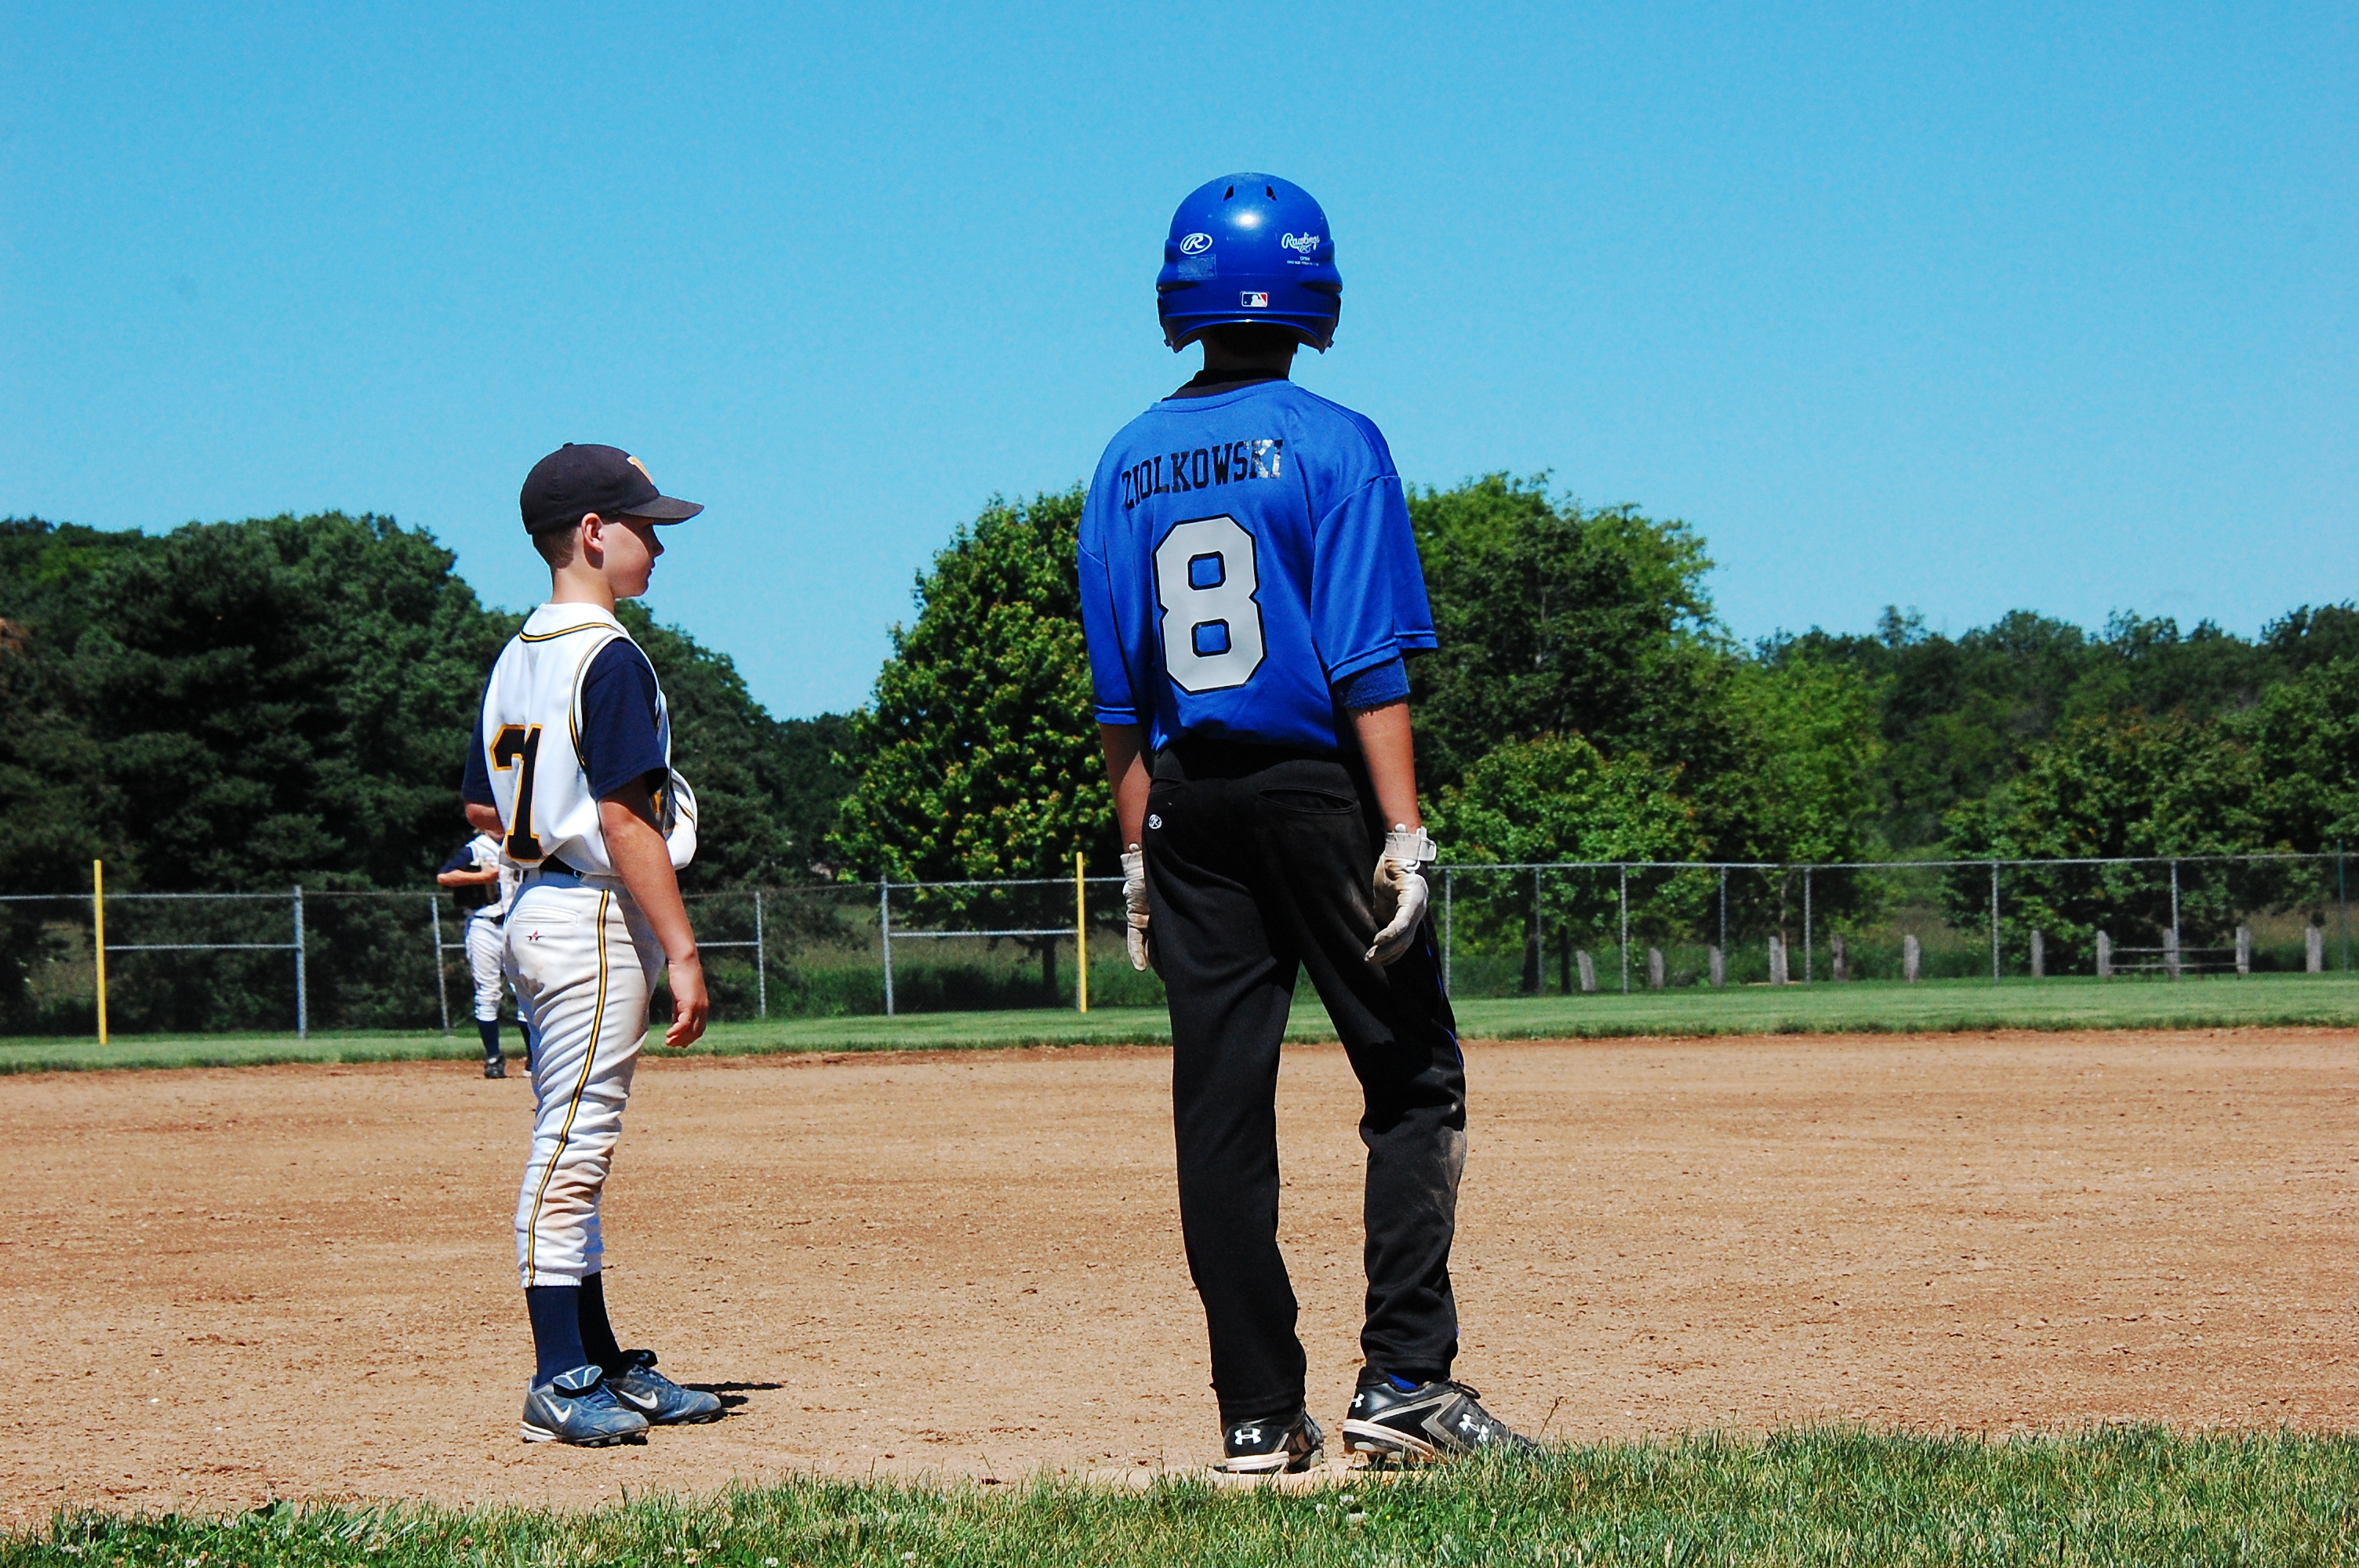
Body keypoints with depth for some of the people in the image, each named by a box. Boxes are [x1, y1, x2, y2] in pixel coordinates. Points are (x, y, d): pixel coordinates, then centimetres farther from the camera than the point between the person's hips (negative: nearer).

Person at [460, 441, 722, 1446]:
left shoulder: (517, 659, 14)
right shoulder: (609, 659, -14)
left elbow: (481, 808, 19)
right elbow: (624, 816, -20)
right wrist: (680, 950, -20)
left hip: (537, 908, 10)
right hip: (597, 919, -10)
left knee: (572, 1149, 13)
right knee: (572, 1147, -8)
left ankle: (599, 1367, 20)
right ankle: (561, 1381, -6)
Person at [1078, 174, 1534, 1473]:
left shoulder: (1126, 467, 9)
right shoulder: (1334, 446, -6)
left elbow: (1118, 696, 9)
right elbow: (1369, 665, -12)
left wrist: (1141, 853, 13)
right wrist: (1402, 833, -13)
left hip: (1188, 805, 5)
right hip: (1318, 787, -5)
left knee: (1221, 1113, 4)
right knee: (1411, 1081, 3)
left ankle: (1260, 1416, 5)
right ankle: (1402, 1381, -6)